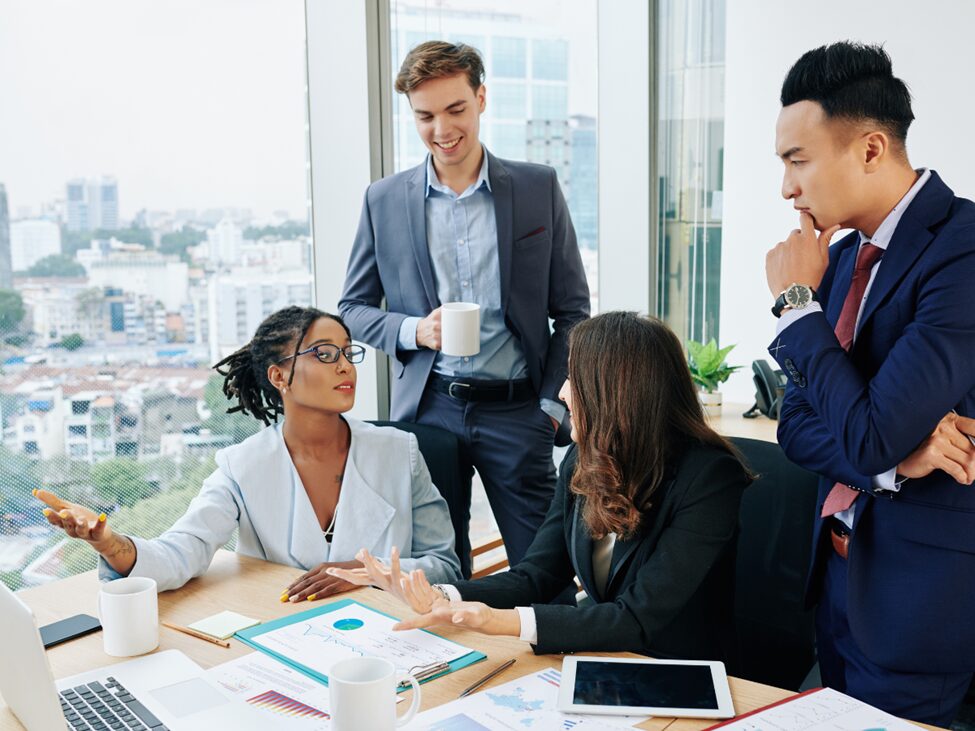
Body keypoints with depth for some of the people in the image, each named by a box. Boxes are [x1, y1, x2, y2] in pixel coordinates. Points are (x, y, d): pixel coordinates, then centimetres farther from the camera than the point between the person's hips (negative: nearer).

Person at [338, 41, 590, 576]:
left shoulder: (538, 188, 2)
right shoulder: (384, 201, 4)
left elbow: (572, 308, 5)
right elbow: (352, 308, 9)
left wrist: (552, 404, -1)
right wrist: (413, 330, -10)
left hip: (516, 410, -1)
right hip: (428, 410, 1)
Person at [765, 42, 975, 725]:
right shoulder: (842, 256, 4)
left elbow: (866, 437, -27)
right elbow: (797, 425, 4)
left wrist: (797, 300, -15)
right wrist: (895, 457, -16)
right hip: (842, 561, 8)